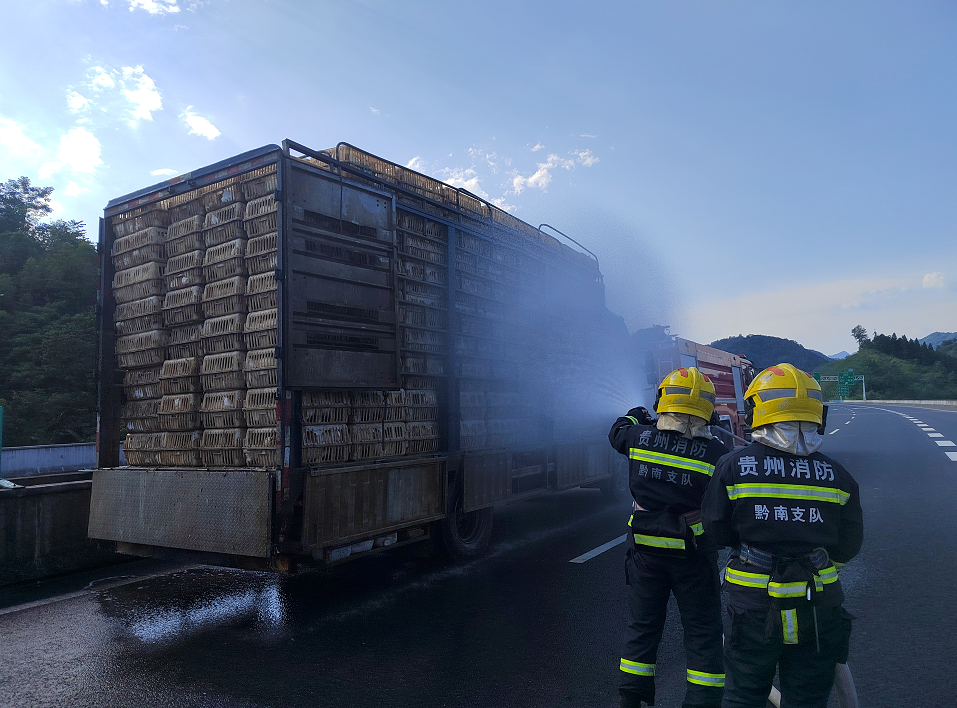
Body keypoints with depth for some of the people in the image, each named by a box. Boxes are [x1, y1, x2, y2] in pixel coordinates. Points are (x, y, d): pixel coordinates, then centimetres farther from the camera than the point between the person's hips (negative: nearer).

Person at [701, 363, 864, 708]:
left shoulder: (732, 466, -12)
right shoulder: (836, 475, -7)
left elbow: (717, 531, -5)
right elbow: (849, 547, 3)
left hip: (754, 605, -1)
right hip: (817, 608, 2)